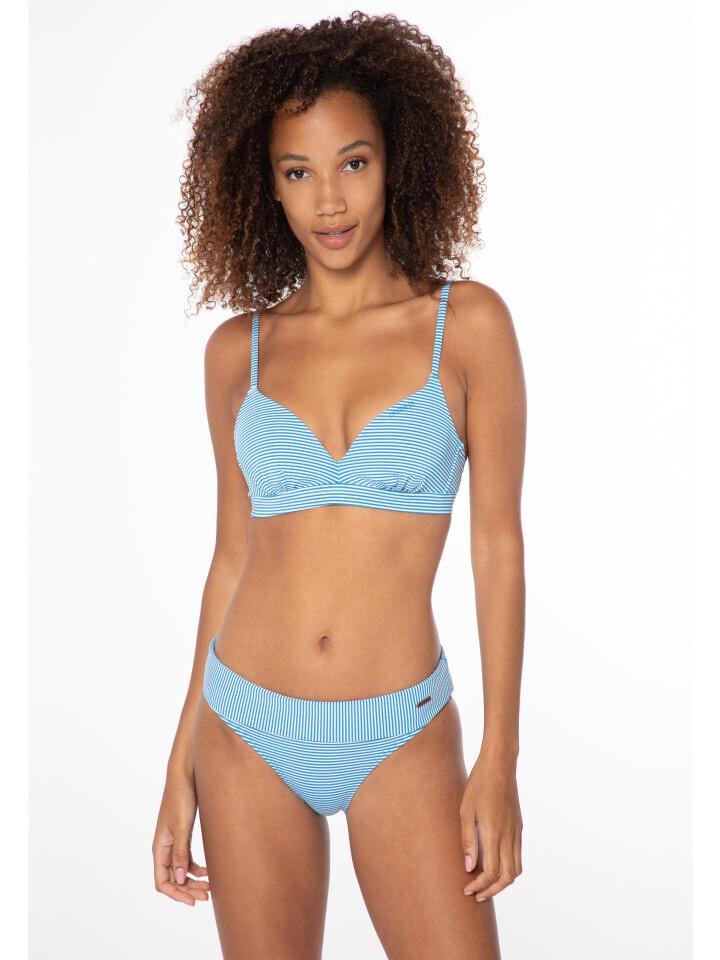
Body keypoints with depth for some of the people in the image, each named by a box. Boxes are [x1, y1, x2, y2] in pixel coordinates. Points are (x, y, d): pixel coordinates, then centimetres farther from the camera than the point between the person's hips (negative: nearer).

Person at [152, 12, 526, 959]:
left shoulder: (468, 323, -3)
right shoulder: (239, 348, 3)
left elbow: (497, 544, -3)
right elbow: (232, 557, 8)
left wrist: (499, 761, -7)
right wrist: (182, 768, 8)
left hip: (402, 739, -2)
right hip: (246, 733, 2)